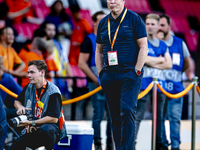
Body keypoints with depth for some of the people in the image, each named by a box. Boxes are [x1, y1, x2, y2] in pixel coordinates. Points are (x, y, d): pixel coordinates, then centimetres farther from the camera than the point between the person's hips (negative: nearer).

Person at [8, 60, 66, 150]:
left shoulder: (53, 92, -16)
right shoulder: (29, 88, 6)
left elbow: (54, 119, -23)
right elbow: (17, 101, 24)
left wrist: (31, 123, -23)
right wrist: (20, 107, -1)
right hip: (33, 132, 6)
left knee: (45, 129, -42)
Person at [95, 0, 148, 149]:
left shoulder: (134, 19, -2)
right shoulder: (103, 23, 13)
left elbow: (144, 47, -5)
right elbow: (99, 51, 19)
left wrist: (136, 71, -11)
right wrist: (101, 73, 9)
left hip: (129, 74, -5)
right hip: (109, 75, 5)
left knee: (127, 112, -14)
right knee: (115, 116, 6)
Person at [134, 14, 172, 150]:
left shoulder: (163, 45, 17)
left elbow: (169, 64, 5)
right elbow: (144, 59, -15)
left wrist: (153, 63, -7)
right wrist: (160, 59, -3)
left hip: (159, 83, 5)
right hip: (144, 82, -5)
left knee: (159, 116, 10)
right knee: (138, 115, -12)